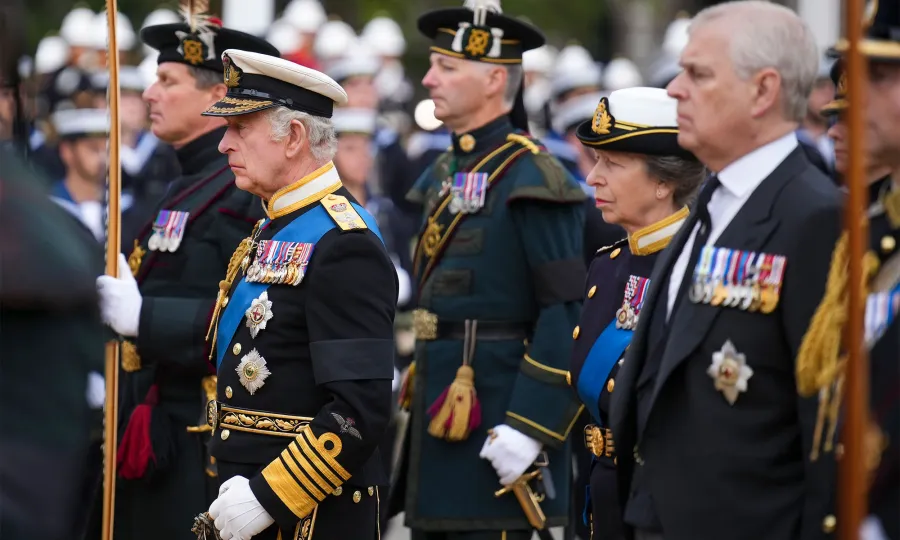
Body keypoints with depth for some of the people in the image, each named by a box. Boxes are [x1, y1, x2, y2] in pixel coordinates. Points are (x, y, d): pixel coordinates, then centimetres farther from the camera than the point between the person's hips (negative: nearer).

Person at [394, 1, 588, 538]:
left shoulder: (533, 179, -13)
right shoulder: (444, 175, 14)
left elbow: (569, 316, -18)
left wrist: (529, 427, -22)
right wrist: (416, 404, 18)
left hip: (496, 419, -9)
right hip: (438, 413, 9)